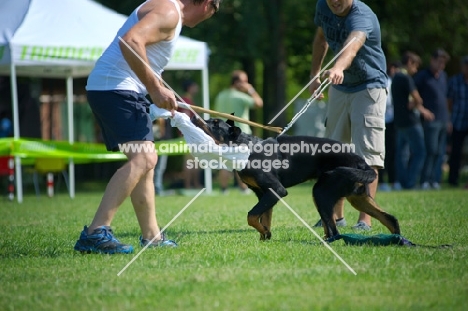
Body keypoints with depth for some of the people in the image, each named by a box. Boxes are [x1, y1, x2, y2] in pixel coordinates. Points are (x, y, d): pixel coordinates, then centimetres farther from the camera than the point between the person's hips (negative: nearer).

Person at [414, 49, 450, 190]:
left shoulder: (443, 75, 16)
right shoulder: (422, 76, -5)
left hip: (443, 120, 7)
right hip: (431, 120, -7)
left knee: (440, 153, 4)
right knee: (431, 151, -12)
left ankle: (435, 180, 6)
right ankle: (425, 181, -10)